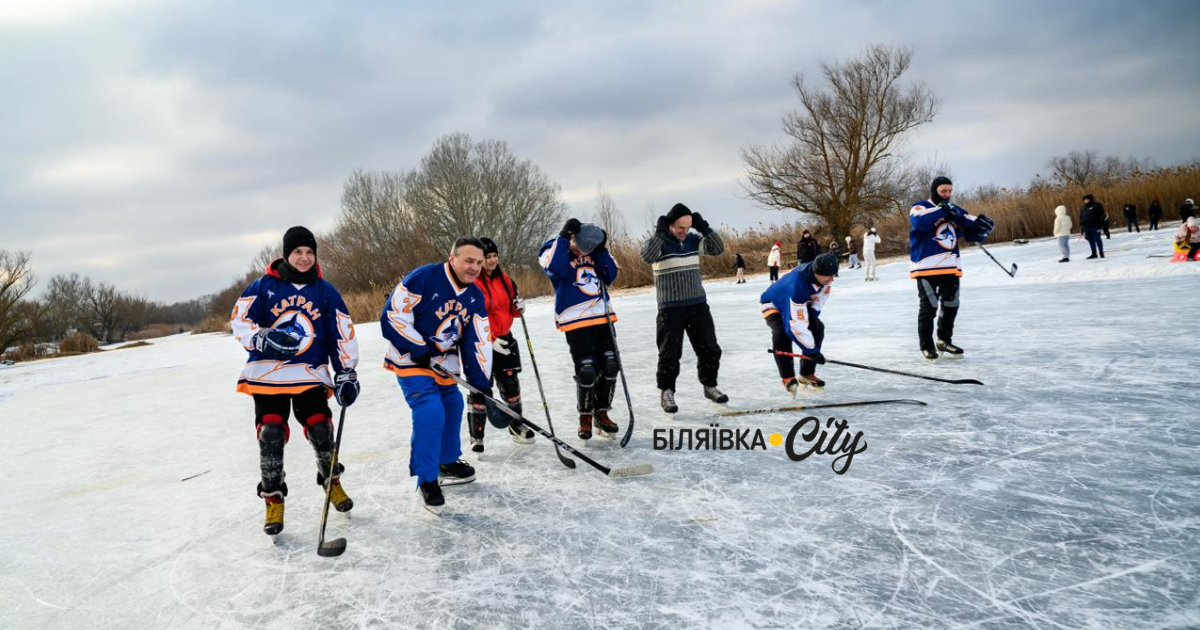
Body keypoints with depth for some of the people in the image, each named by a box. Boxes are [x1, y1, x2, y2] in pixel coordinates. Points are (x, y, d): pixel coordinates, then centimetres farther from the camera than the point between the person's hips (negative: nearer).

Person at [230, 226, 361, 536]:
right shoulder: (264, 286, 1)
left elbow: (342, 333, 6)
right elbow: (240, 322, -2)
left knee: (321, 430, -7)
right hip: (267, 372, -1)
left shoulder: (325, 291, 5)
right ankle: (273, 499, 10)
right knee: (270, 434, -7)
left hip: (310, 373, 1)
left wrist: (346, 373, 0)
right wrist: (263, 338, -22)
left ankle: (331, 480, 22)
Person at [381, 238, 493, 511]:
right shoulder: (422, 278, -22)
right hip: (410, 359, -8)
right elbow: (393, 316, -22)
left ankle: (448, 463, 39)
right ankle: (427, 479, -6)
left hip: (444, 363, 8)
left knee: (452, 407, 16)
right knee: (431, 411, -19)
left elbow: (477, 342, 1)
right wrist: (418, 349, -22)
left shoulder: (476, 297, 0)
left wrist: (481, 382, -5)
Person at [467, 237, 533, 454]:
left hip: (504, 339, 6)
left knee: (510, 384, 14)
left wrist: (518, 307, -7)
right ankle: (476, 436, 9)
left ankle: (517, 427, 31)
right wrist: (490, 340, -22)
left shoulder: (504, 279, 7)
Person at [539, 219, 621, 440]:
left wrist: (601, 250, -6)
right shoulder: (554, 248, -5)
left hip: (602, 317, 6)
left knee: (610, 366, 6)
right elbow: (554, 269, -26)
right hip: (576, 321, -6)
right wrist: (563, 238, -22)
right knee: (587, 372, -9)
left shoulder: (594, 252, 9)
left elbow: (610, 275, 3)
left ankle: (602, 413, 23)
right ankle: (585, 416, 13)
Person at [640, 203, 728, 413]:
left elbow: (717, 249, -2)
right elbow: (647, 256, -27)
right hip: (670, 308, -4)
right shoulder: (658, 241, -8)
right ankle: (666, 392, 15)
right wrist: (660, 232, -32)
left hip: (698, 304, 5)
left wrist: (704, 227, -13)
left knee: (709, 349, 10)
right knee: (670, 353, 0)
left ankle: (709, 386, 27)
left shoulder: (693, 238, 5)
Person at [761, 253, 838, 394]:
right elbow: (796, 325, -46)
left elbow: (819, 298, -5)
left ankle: (807, 374, 3)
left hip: (801, 303, 7)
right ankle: (788, 378, -18)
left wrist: (812, 314, -10)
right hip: (773, 304, -7)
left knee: (817, 328, -7)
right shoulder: (798, 285, -46)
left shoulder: (825, 273, -27)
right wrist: (812, 350, -44)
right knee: (782, 334, -29)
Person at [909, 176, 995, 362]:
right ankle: (927, 346, 6)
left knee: (951, 305, 13)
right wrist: (942, 210, -26)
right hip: (926, 266, -6)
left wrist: (982, 226, -12)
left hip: (951, 266, 6)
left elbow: (974, 235, 9)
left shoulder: (956, 211, 14)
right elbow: (920, 222, -25)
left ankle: (944, 341, 30)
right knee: (929, 307, -6)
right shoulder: (920, 207, -2)